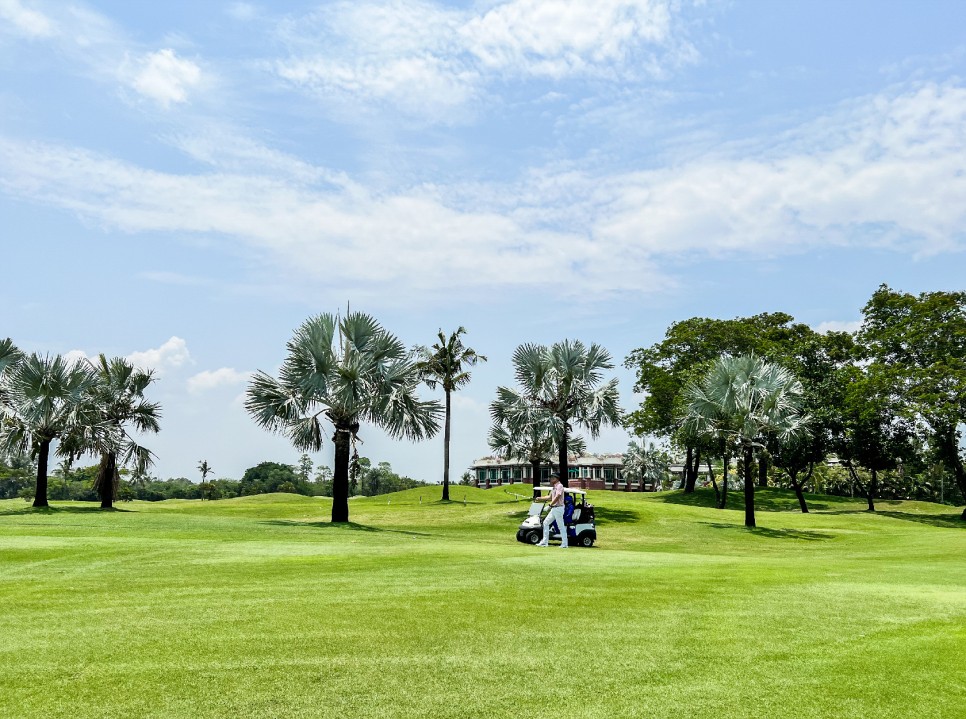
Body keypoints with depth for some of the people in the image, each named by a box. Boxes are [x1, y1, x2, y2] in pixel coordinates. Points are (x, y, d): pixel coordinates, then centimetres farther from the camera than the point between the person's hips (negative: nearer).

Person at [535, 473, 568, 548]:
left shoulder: (559, 486, -12)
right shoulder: (554, 487, 18)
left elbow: (557, 497, -21)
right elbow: (550, 497, 23)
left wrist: (550, 504, -17)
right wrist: (540, 498, 18)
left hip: (558, 508, -10)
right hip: (553, 508, 10)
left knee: (561, 526, -4)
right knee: (545, 523, 8)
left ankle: (564, 543, 2)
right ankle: (545, 542, 11)